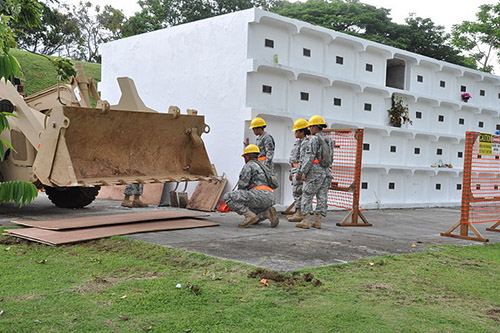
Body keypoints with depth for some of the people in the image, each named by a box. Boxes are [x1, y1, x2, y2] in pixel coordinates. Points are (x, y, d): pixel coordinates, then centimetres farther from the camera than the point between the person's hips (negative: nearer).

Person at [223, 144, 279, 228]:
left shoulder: (248, 165, 3)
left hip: (259, 195, -9)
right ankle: (268, 213, 1)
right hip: (270, 199, 9)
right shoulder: (263, 166, 31)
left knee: (228, 197, -8)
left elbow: (242, 184, -5)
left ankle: (250, 215, -17)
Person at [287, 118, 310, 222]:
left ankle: (300, 214, -7)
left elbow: (303, 159, -20)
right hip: (295, 169, 11)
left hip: (300, 170, -10)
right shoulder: (298, 142, 20)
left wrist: (299, 172, -24)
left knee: (298, 191, -10)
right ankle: (297, 212, 18)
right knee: (295, 192, 12)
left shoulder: (305, 143, -13)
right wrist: (291, 172, 24)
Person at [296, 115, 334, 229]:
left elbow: (310, 157, -14)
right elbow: (330, 158, 16)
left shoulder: (314, 139, -9)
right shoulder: (329, 140, 15)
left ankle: (306, 221, -5)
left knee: (307, 196, -2)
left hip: (314, 171, -7)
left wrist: (304, 171, -12)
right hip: (326, 172, 8)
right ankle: (318, 221, 7)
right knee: (322, 197, 6)